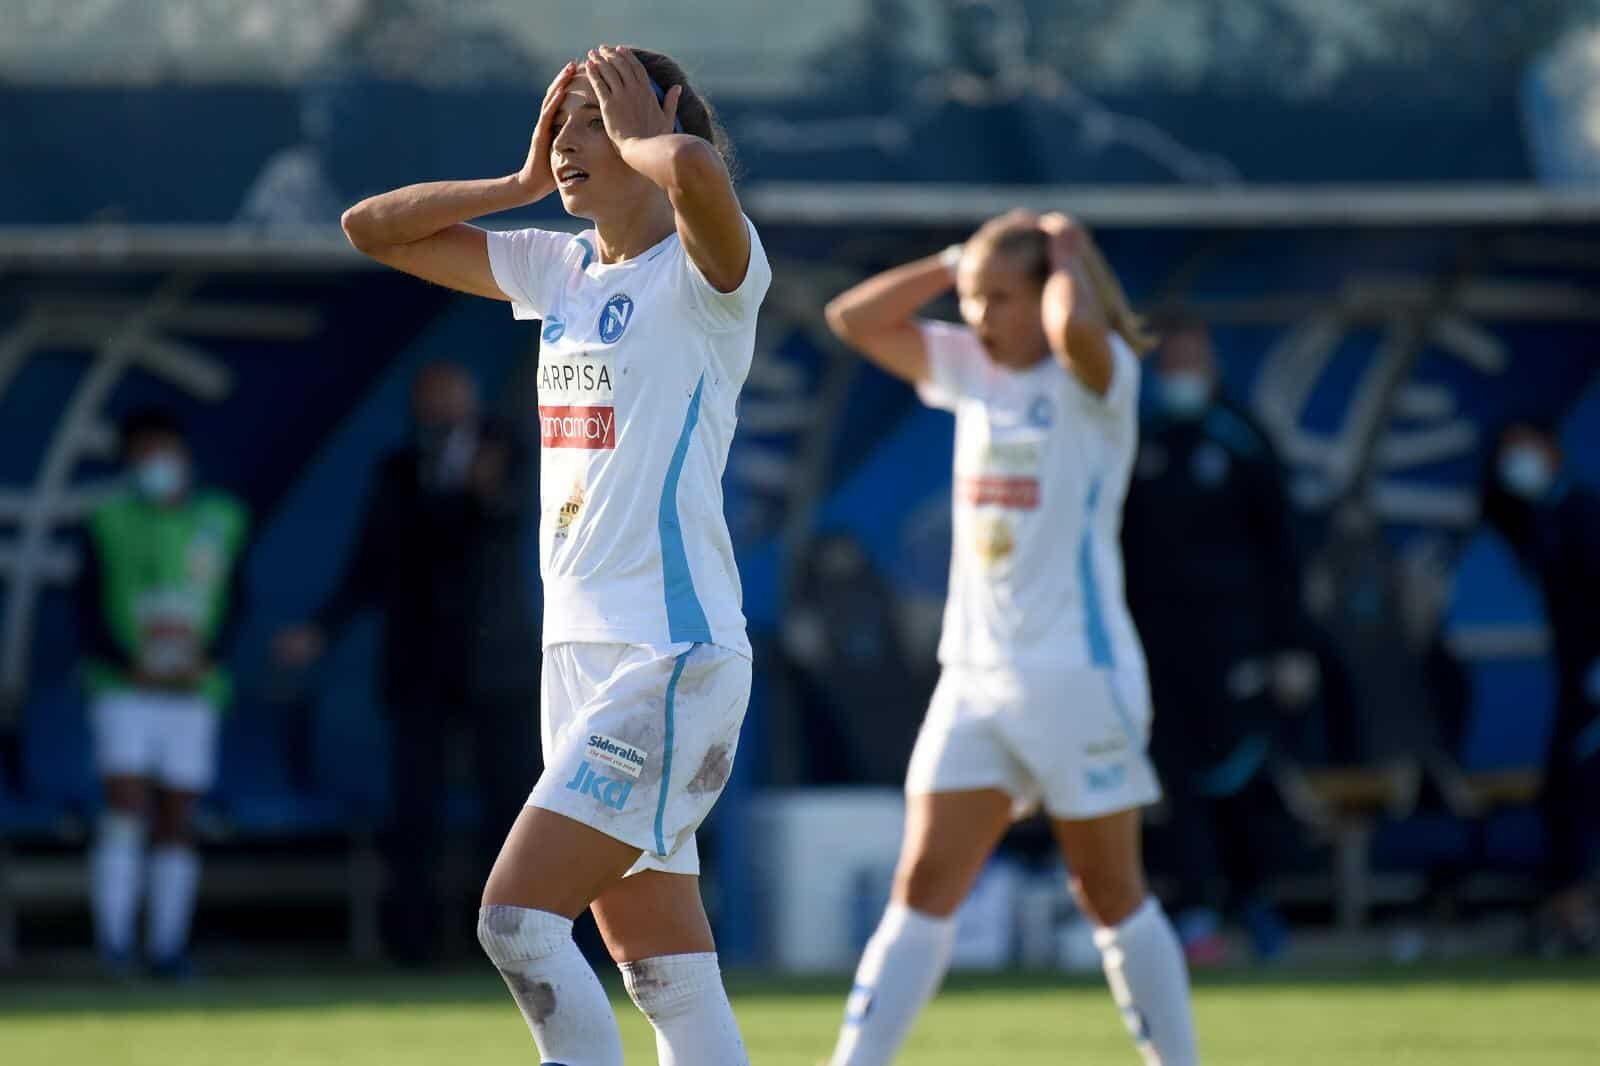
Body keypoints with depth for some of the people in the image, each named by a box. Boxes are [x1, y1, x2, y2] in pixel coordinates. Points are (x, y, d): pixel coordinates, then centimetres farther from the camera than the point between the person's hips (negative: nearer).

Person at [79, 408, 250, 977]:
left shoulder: (221, 521, 5)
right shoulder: (110, 523, 0)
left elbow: (233, 603, 9)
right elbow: (88, 610, 1)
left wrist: (207, 660, -7)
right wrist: (129, 665, -13)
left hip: (192, 692, 2)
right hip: (124, 690, -2)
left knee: (177, 819, 3)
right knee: (126, 807, -13)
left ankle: (167, 943, 9)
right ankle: (114, 937, -11)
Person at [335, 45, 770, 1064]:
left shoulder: (704, 271, -9)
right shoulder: (560, 270, 14)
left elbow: (695, 170, -33)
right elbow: (373, 227, 18)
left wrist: (639, 138, -11)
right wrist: (527, 178, 9)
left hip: (674, 655, -8)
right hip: (579, 651, 8)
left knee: (516, 914, -17)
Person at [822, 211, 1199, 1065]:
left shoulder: (1096, 378, -8)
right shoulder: (969, 370, 11)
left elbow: (1073, 327, -32)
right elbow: (853, 319, 10)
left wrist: (1067, 254, -12)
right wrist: (954, 263, 3)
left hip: (1077, 670, -5)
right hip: (974, 674, 5)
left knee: (1111, 894, 4)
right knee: (923, 887, -2)